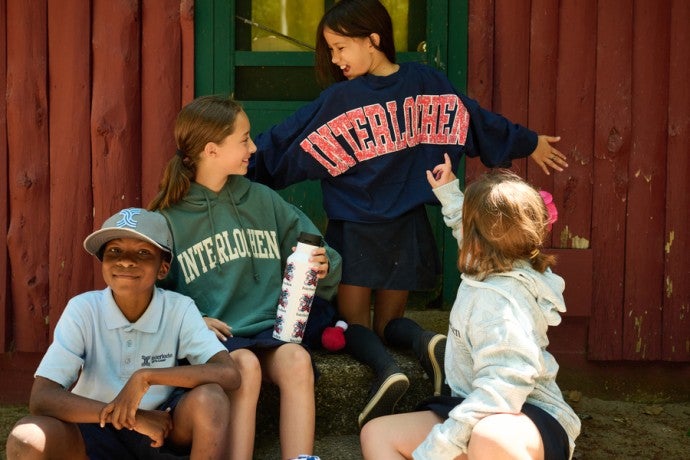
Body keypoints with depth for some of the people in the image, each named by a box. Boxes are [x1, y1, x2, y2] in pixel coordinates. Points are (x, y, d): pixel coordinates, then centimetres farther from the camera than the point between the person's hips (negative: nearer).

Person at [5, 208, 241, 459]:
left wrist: (146, 377, -32)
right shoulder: (82, 310, -15)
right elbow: (41, 399, -22)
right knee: (27, 438, -30)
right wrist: (131, 417, -29)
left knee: (210, 398, -31)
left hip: (164, 426, 1)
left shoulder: (179, 309, -13)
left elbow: (229, 374, -24)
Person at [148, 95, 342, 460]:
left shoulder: (262, 200, 10)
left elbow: (315, 253, 13)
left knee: (296, 360, -29)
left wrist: (323, 268, -10)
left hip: (271, 329, 3)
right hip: (211, 335, -2)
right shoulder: (169, 219, 0)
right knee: (246, 366, -33)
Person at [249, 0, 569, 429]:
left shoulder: (338, 100, -13)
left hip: (355, 232, -4)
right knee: (390, 321, 18)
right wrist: (531, 144, 22)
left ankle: (386, 367, -22)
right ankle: (427, 342, -16)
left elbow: (285, 146, -11)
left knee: (354, 323, 10)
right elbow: (478, 120, 9)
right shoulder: (425, 82, -1)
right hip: (407, 230, 4)